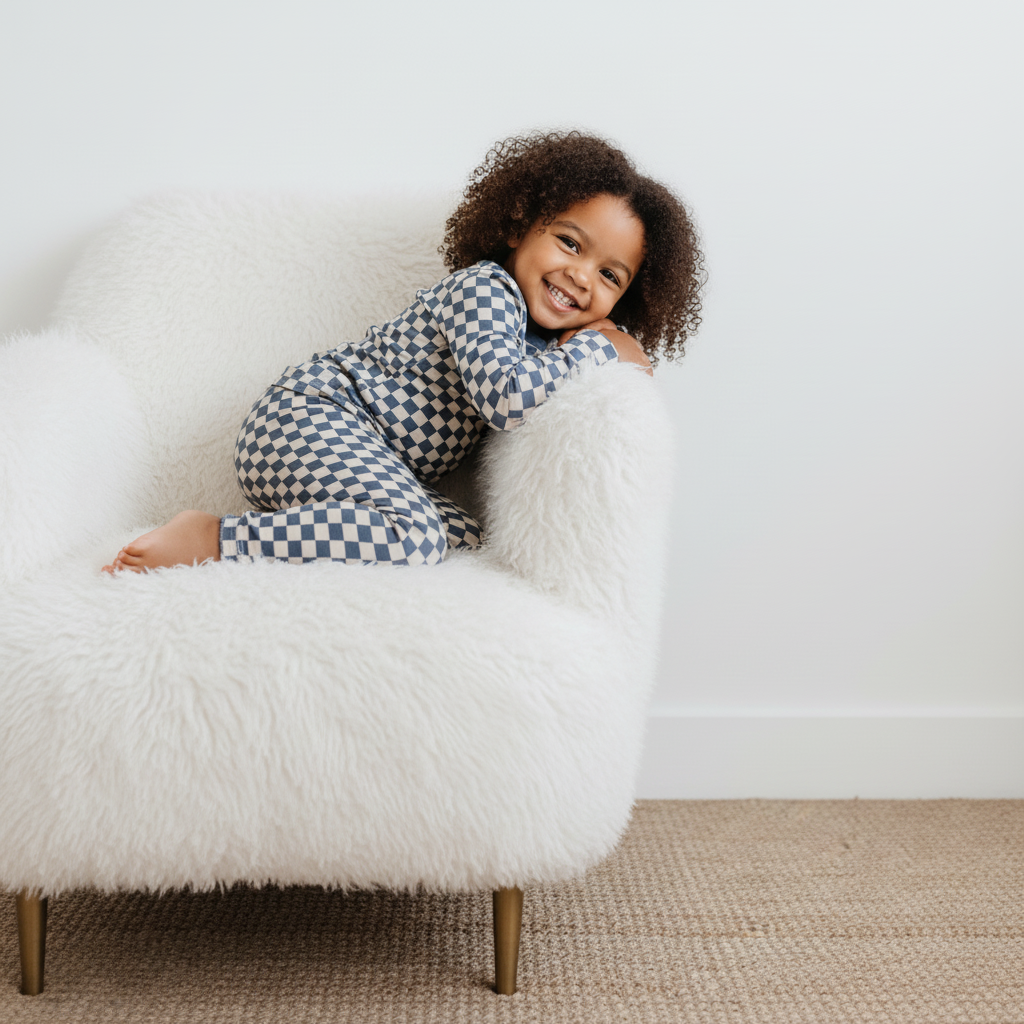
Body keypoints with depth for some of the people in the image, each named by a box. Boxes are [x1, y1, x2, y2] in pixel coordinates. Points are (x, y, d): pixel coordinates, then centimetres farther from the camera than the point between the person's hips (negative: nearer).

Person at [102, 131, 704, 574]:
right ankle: (210, 540, -25)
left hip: (382, 466, 9)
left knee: (468, 542, -11)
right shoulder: (484, 288, -13)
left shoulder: (541, 334, 16)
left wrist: (623, 346, 9)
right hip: (309, 417, -9)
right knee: (411, 536, -33)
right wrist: (595, 349, -13)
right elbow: (508, 397, -27)